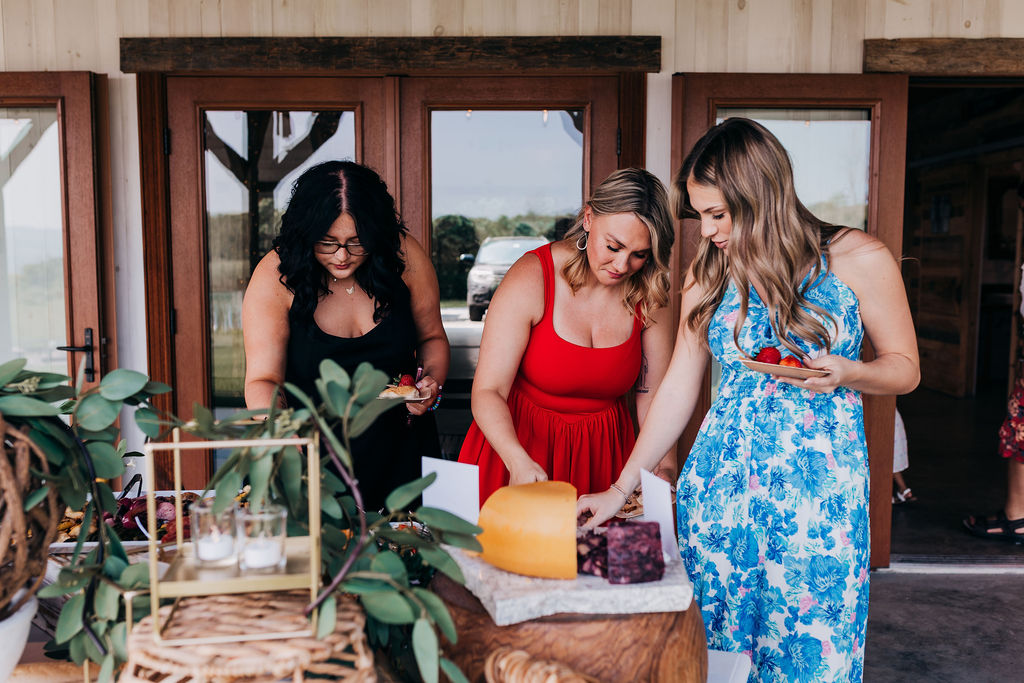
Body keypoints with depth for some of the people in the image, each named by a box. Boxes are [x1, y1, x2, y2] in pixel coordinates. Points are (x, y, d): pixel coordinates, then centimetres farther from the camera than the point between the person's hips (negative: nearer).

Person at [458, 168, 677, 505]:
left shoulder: (649, 295, -6)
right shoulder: (531, 279, -17)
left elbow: (653, 393, 0)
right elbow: (487, 391, -20)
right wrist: (518, 461, -36)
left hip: (602, 450, 3)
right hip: (521, 441, -2)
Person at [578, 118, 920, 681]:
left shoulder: (858, 260, -4)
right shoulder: (707, 273, 3)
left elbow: (905, 368, 5)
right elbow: (677, 387, 6)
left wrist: (845, 372, -18)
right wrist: (619, 489, 4)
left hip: (818, 489, -2)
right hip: (720, 482, 3)